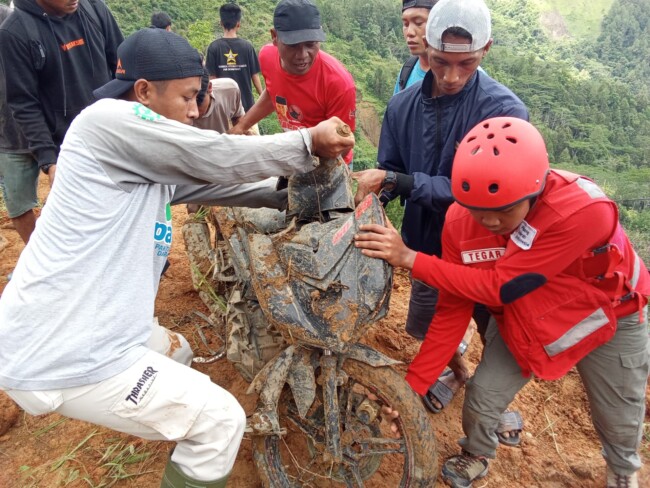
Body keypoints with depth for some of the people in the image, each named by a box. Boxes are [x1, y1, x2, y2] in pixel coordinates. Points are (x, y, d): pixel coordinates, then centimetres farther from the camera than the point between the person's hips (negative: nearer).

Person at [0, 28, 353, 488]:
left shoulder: (151, 159, 13)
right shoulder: (107, 119, -16)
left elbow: (213, 182, 16)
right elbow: (218, 157, -18)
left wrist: (284, 194, 12)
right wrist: (308, 143, -8)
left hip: (86, 330, 10)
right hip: (64, 356, -10)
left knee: (176, 353, 34)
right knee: (221, 420, -4)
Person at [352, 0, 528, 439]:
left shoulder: (504, 110, -21)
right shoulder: (403, 105, -6)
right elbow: (390, 173, 0)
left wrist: (394, 180, -31)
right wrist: (372, 194, -22)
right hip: (429, 243, 4)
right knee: (429, 328, 22)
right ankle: (458, 370, 56)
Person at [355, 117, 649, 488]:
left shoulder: (585, 208, -40)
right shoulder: (460, 220, -26)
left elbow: (497, 286, -38)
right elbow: (453, 308, -19)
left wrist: (409, 258, -40)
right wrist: (412, 386, -20)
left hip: (610, 315, -2)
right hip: (524, 317, 2)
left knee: (619, 417, 16)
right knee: (481, 396, 0)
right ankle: (477, 456, 35)